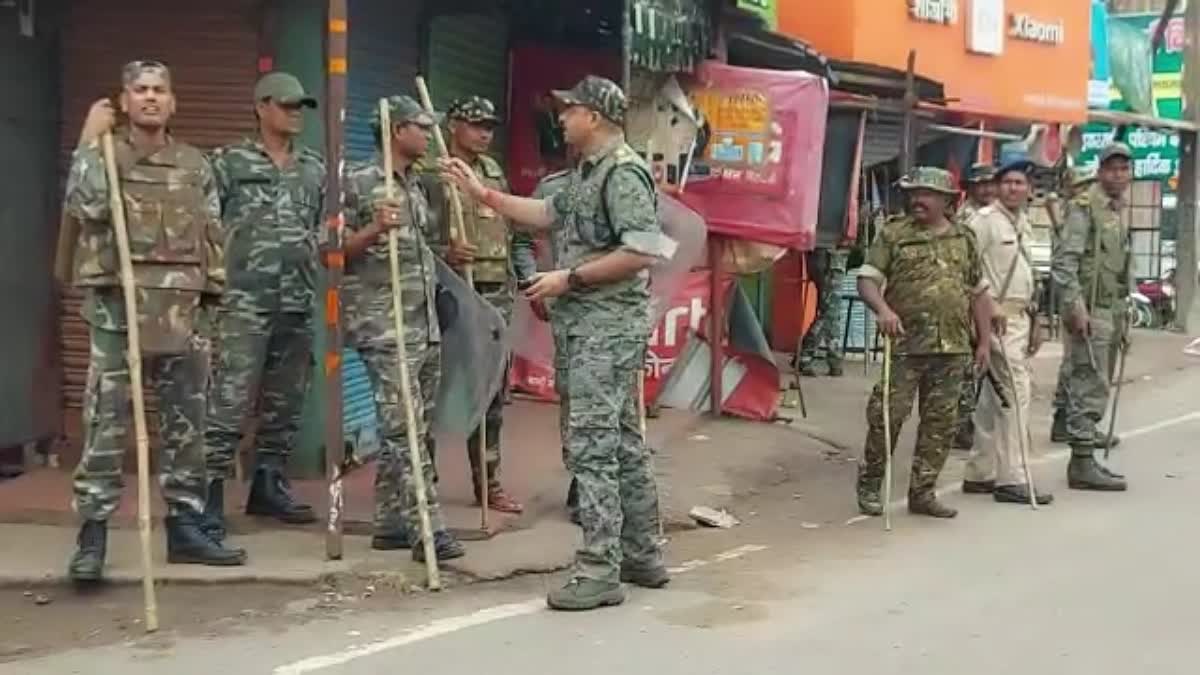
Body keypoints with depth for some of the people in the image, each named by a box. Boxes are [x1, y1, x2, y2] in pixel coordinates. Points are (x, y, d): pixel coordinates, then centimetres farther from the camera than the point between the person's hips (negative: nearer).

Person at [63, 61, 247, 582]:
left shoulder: (195, 165, 13)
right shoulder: (105, 155, 3)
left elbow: (213, 237, 14)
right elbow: (83, 206, -17)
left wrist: (214, 296, 8)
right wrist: (91, 141, -14)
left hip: (181, 310, 4)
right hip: (118, 306, -4)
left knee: (185, 423, 8)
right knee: (106, 422, -5)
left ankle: (185, 526, 17)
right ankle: (92, 535, 0)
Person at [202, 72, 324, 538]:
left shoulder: (315, 169, 14)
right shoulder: (229, 162, 1)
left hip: (299, 305, 5)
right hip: (244, 302, -5)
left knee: (286, 404, 12)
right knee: (229, 404, -9)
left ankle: (268, 487, 25)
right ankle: (211, 496, -5)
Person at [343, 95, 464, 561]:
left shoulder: (417, 186, 17)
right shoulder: (359, 182, -7)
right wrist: (374, 230, -22)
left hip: (426, 326, 9)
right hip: (386, 329, -9)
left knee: (416, 429, 10)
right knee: (403, 431, -9)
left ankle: (390, 525, 18)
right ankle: (427, 530, -9)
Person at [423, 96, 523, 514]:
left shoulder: (493, 171, 16)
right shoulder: (431, 173, -7)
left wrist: (511, 278, 19)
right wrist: (444, 254, -26)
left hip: (496, 292, 7)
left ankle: (488, 482, 18)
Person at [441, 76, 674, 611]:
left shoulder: (624, 173, -14)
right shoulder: (585, 173, 17)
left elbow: (642, 252, -22)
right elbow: (547, 213, 29)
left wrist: (569, 278, -18)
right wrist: (482, 193, 25)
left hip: (608, 327, -10)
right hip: (582, 325, 10)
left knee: (591, 443, -12)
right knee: (621, 442, 13)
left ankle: (599, 571, -9)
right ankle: (642, 556, 21)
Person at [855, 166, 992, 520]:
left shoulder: (964, 239, 13)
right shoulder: (893, 235, 3)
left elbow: (979, 292, 18)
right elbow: (867, 279, -3)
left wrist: (984, 341, 13)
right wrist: (883, 309, -23)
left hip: (952, 347, 4)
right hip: (905, 344, -3)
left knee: (941, 421, 5)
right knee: (888, 414, -5)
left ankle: (923, 491, 15)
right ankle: (869, 484, 13)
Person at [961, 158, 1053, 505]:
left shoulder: (1024, 223, 18)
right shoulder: (984, 220, -9)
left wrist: (1034, 320, 21)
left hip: (1020, 316, 9)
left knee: (995, 398, 11)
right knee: (1015, 393, -12)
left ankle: (980, 473, 18)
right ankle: (1011, 479, -9)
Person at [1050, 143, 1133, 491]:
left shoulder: (1122, 212, 18)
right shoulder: (1084, 208, -8)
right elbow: (1064, 261, -15)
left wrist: (1123, 318, 23)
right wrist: (1076, 306, -23)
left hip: (1112, 309, 9)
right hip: (1090, 310, -9)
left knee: (1092, 386, 12)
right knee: (1091, 387, -10)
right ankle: (1083, 463, -8)